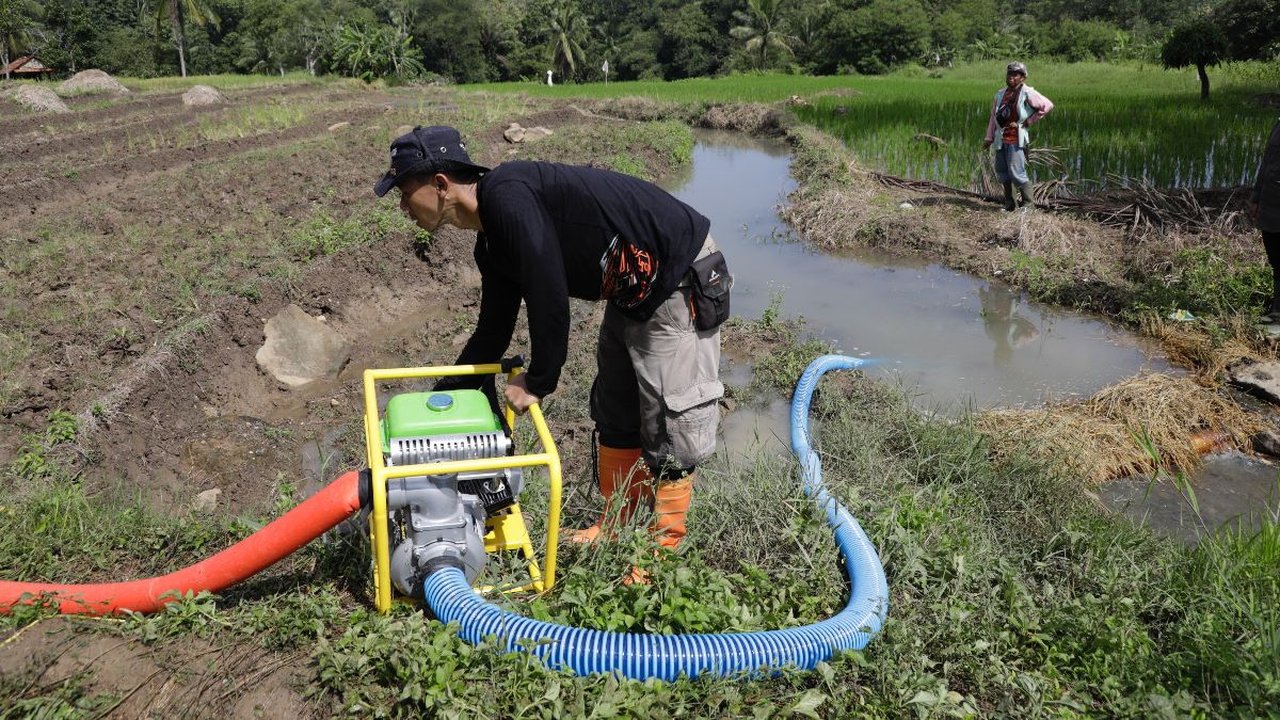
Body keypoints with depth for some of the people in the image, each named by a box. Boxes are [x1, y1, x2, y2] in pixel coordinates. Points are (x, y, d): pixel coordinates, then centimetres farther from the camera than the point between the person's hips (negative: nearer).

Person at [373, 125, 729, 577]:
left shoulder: (506, 195, -23)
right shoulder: (492, 244, 7)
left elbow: (550, 297, -26)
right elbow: (493, 333, 16)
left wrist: (538, 382, -15)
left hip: (684, 281, -10)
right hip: (634, 294, 10)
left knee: (668, 423, -3)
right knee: (614, 414, 17)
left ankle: (665, 550, 12)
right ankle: (617, 526, 33)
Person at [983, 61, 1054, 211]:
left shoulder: (1027, 93, -7)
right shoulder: (1001, 93, 12)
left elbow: (1048, 105, -11)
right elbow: (994, 116, 15)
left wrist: (1030, 121, -8)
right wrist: (989, 137, 11)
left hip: (1016, 139, -7)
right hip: (1001, 138, 7)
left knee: (1017, 173, -11)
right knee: (1002, 171, 11)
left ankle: (1029, 203, 1)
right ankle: (1009, 204, 24)